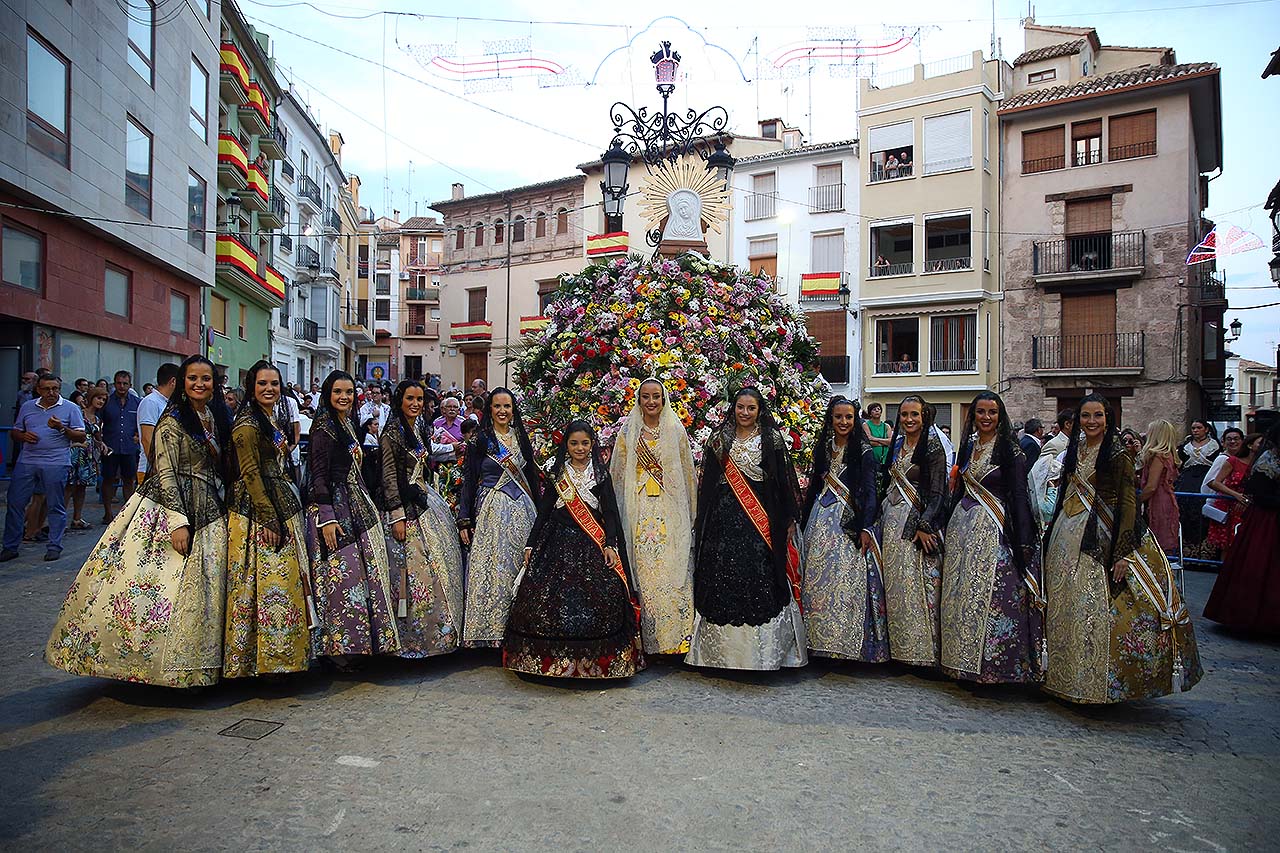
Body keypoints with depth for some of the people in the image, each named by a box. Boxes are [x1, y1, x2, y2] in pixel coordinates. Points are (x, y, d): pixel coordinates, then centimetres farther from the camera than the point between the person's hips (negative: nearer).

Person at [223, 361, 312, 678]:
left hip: (283, 506, 9)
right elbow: (249, 474, -17)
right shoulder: (247, 423, -12)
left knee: (286, 578, 12)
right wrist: (268, 518, -19)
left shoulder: (274, 420, 15)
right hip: (256, 511, -9)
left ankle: (282, 649, 21)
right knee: (265, 580, -6)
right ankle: (260, 657, 4)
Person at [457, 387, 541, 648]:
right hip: (491, 511, -4)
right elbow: (469, 480, -2)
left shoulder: (521, 438, 12)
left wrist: (538, 512, 12)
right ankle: (488, 629, 3)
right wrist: (464, 520, -7)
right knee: (491, 569, -5)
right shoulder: (480, 440, 0)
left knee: (519, 566, 4)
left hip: (522, 510, 4)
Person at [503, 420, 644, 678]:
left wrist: (610, 545, -10)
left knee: (597, 601, -11)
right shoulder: (557, 474, 11)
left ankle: (594, 661, 0)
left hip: (593, 545, -1)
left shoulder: (601, 475, 8)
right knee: (550, 599, -7)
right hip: (558, 543, 1)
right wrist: (531, 545, 5)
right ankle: (553, 660, 4)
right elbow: (543, 511, 10)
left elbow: (610, 513, 3)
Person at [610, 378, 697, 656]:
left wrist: (690, 513, 7)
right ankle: (653, 640, 6)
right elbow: (619, 474, 10)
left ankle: (678, 637, 2)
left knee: (674, 569, -6)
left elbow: (687, 472, 10)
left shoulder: (676, 431, 7)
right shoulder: (628, 433, 8)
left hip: (671, 509, 0)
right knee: (645, 570, -2)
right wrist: (623, 513, 7)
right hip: (641, 510, 0)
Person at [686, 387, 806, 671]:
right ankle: (725, 648, 11)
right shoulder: (719, 439, 10)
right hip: (725, 517, 2)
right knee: (724, 578, 0)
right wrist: (703, 523, 8)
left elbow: (784, 480, 3)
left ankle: (765, 647, 5)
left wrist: (789, 519, -1)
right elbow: (707, 482, 11)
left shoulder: (772, 438, 4)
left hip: (762, 517, -2)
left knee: (761, 578, -6)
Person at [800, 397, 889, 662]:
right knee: (818, 578, 6)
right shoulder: (822, 447, 11)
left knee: (847, 578, -7)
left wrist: (865, 528, -18)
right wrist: (805, 520, 16)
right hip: (821, 518, 5)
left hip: (850, 520, -5)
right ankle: (822, 639, 16)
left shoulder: (863, 450, -4)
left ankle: (848, 641, 4)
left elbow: (870, 491, -9)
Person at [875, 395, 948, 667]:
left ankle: (922, 647, 4)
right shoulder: (897, 444, 12)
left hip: (917, 522, -6)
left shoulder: (932, 448, -7)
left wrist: (924, 526, -19)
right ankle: (900, 645, 17)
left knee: (916, 583, -6)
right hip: (892, 520, 6)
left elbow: (937, 493, -11)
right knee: (894, 583, 8)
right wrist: (881, 519, 15)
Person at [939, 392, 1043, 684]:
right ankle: (965, 660, 20)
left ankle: (991, 666, 7)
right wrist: (951, 526, 13)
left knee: (991, 594, -6)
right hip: (962, 528, 6)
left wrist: (1023, 543, -14)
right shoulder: (967, 446, 11)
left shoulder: (1011, 451, -5)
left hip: (994, 529, -6)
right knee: (961, 592, 8)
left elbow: (1019, 497, -9)